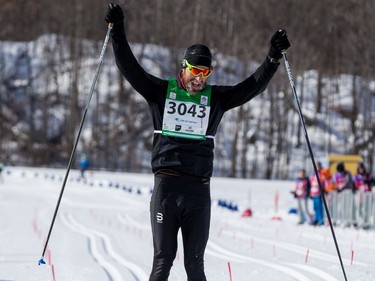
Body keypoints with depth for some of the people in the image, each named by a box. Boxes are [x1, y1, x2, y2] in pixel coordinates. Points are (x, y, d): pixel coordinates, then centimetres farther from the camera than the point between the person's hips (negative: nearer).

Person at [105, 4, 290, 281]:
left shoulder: (216, 98, 12)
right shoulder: (162, 91, 8)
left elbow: (253, 86, 7)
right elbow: (131, 68, 4)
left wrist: (273, 58, -3)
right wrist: (118, 34, -4)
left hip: (199, 189, 1)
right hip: (165, 186, -1)